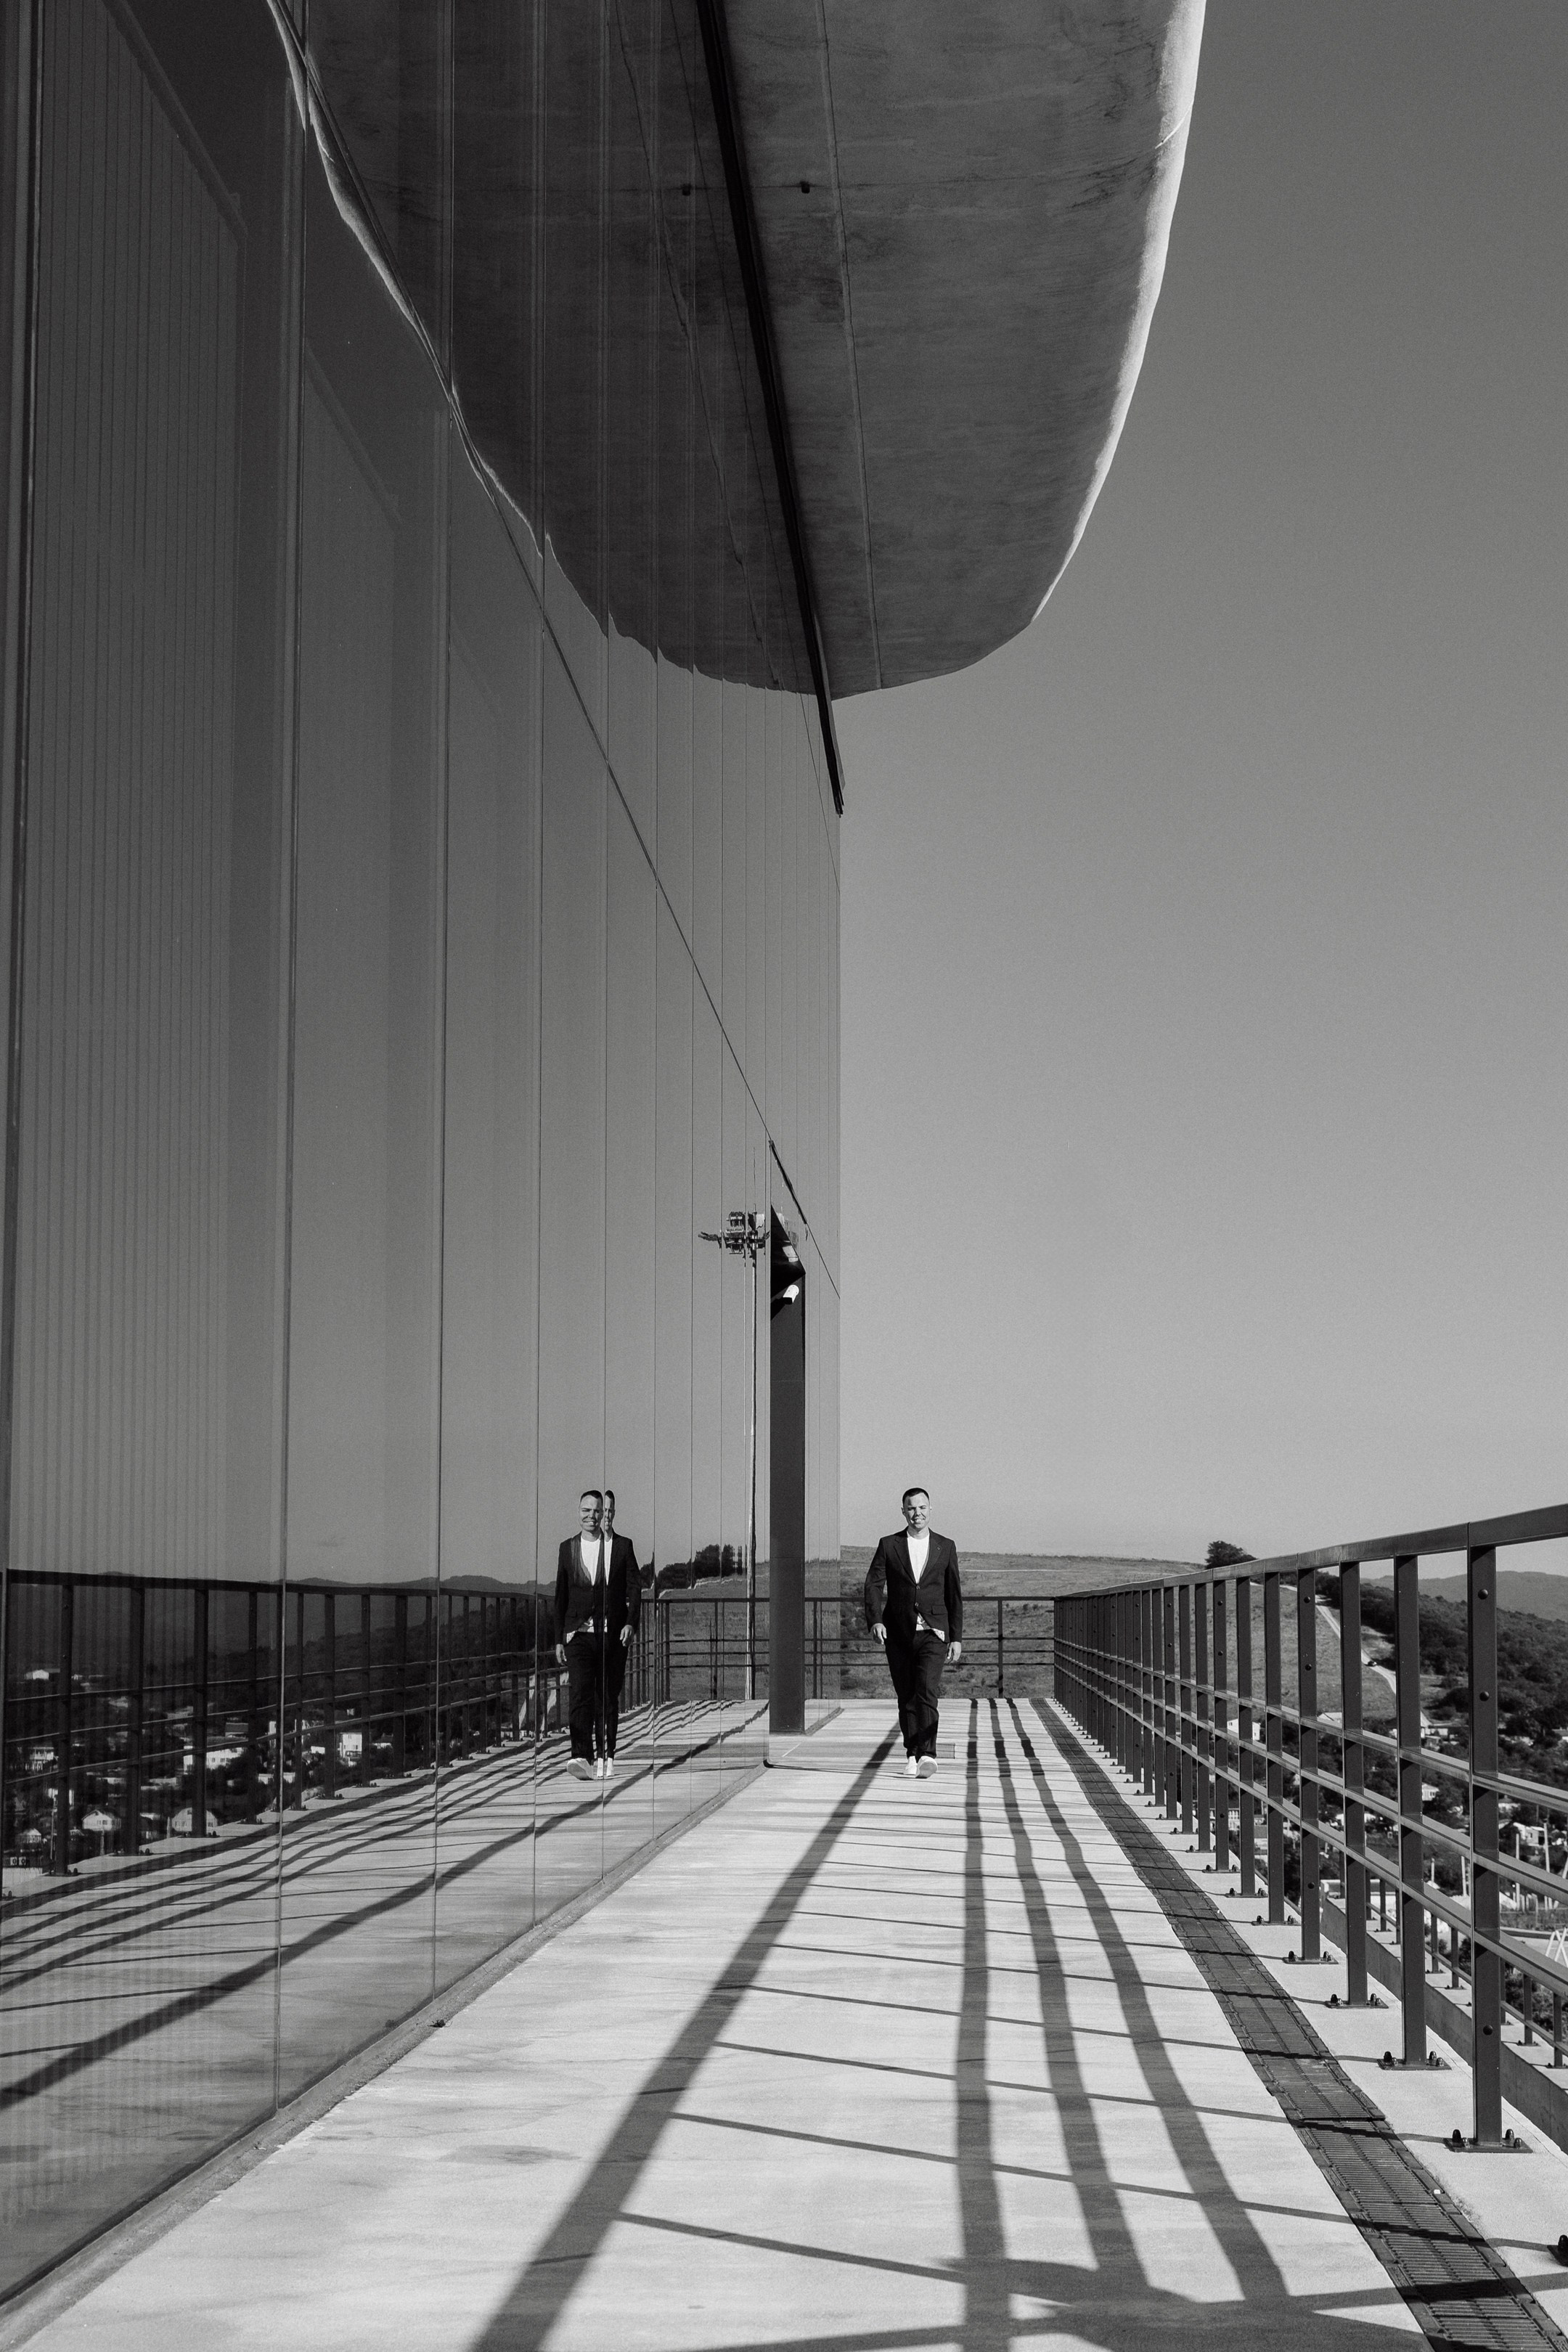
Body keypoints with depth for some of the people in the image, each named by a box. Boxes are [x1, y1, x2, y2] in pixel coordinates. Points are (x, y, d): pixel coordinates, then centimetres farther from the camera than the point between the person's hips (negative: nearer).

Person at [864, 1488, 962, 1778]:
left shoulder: (945, 1547, 8)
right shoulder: (889, 1545, 6)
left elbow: (954, 1595, 11)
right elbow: (873, 1585, -2)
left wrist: (957, 1638, 8)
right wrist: (875, 1620, -19)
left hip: (933, 1633, -1)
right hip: (899, 1634, 1)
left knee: (926, 1693, -18)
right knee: (906, 1698, 5)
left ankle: (927, 1756, -24)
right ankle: (912, 1757, 15)